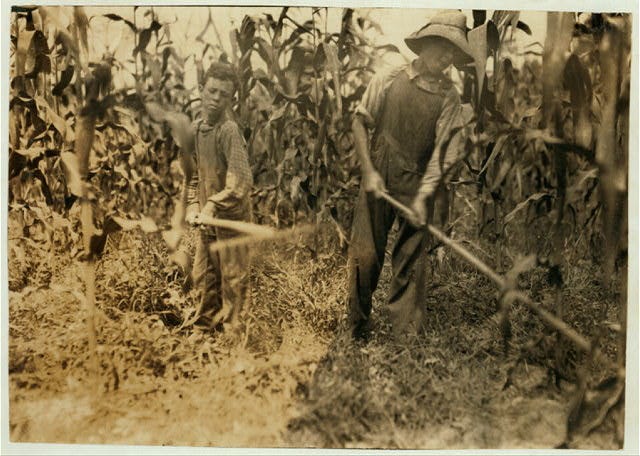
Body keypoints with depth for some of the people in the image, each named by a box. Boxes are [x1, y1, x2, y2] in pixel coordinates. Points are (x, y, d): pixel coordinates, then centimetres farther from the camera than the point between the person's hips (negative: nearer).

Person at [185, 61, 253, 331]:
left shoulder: (229, 130, -18)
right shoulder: (195, 129, 5)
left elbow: (241, 182, -25)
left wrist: (211, 208, -22)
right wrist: (193, 206, 3)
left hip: (231, 218, -7)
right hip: (207, 219, 8)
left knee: (233, 282, 5)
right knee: (203, 278, 19)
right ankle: (205, 327, 37)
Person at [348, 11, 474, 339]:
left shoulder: (449, 97, 0)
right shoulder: (388, 81, 0)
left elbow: (442, 150, -5)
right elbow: (360, 123, 3)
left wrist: (423, 195, -15)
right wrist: (369, 171, -6)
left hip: (416, 185, 1)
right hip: (378, 181, 0)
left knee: (410, 262, 3)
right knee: (365, 255, 2)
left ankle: (406, 336, 15)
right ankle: (357, 333, 18)